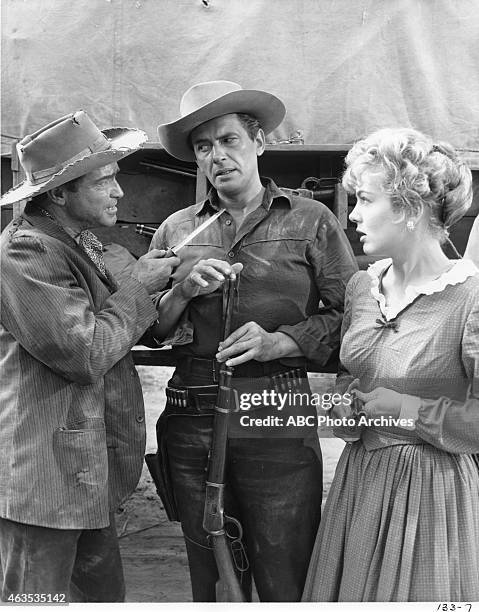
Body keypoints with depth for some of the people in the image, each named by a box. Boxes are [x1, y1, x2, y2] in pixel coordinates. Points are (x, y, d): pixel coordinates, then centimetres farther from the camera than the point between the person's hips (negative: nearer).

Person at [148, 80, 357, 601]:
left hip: (277, 421, -3)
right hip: (191, 422, 3)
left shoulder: (309, 221, 2)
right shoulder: (176, 229, 10)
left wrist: (280, 341, -14)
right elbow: (146, 329, 7)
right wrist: (184, 290, -11)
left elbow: (349, 313, -2)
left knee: (286, 586, 4)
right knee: (209, 582, 17)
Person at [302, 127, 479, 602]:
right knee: (346, 596, 19)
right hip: (358, 478, 7)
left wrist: (405, 410, -18)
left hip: (431, 489, -6)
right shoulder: (362, 285, 4)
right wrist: (342, 405, 1)